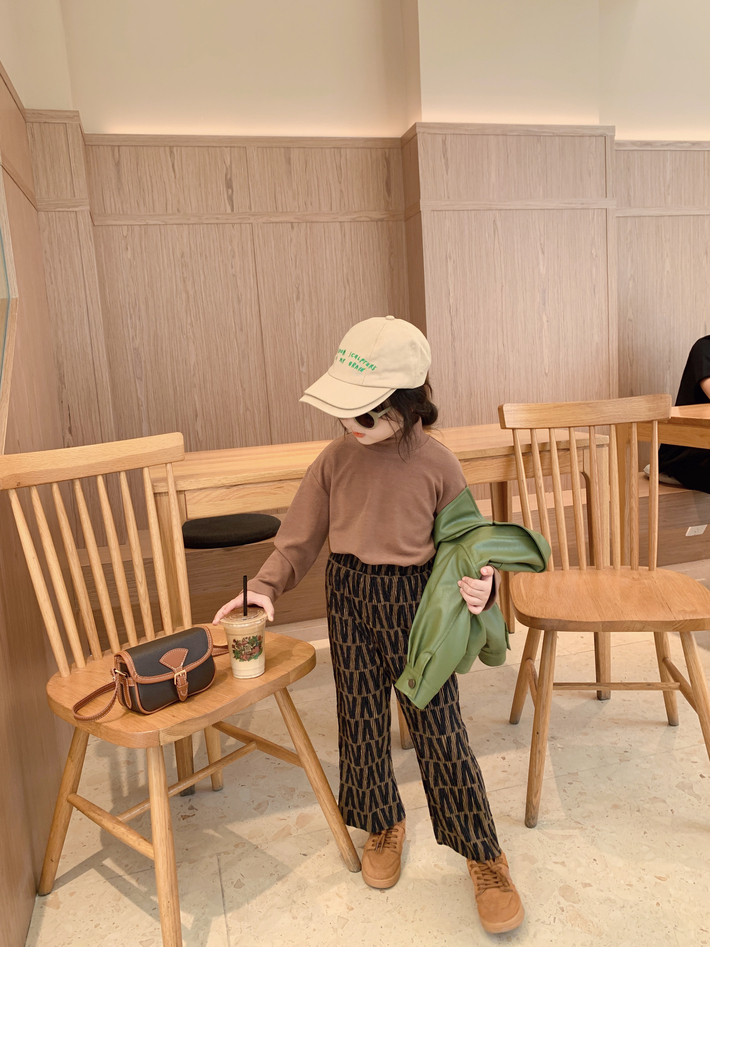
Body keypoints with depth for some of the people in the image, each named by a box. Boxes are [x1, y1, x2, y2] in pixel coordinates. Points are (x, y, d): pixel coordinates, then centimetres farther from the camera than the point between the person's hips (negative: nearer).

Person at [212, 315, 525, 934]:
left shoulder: (436, 464, -13)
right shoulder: (337, 458, -5)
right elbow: (301, 538, 1)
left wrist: (477, 587, -27)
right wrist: (264, 588, -13)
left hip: (416, 603, -3)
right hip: (350, 599, 3)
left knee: (438, 727, 1)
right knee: (361, 720, 13)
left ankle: (485, 858, 19)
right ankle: (383, 825, 38)